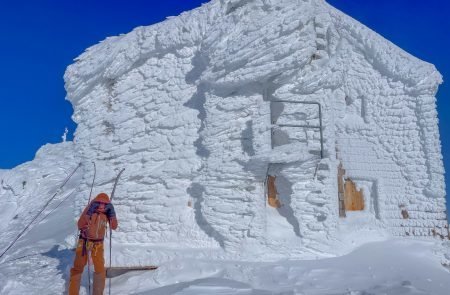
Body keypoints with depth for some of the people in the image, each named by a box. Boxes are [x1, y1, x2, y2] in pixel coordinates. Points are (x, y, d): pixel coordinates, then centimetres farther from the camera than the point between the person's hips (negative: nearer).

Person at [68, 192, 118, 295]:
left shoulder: (106, 213, -8)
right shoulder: (89, 210, -14)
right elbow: (80, 225, -18)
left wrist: (112, 214, -19)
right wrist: (88, 214, -24)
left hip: (98, 243, 2)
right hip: (84, 241, -2)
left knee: (100, 270, 5)